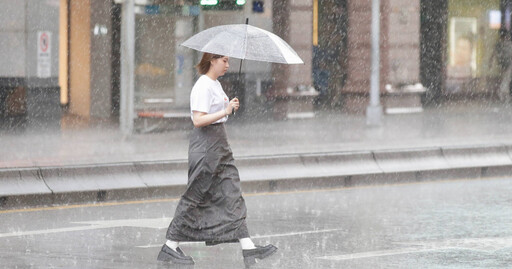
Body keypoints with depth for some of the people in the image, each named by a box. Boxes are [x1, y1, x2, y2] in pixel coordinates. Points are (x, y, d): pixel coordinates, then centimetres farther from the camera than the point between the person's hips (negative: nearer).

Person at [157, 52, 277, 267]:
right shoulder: (203, 86, -15)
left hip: (219, 143, 10)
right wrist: (225, 112, -26)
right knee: (195, 196, -4)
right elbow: (198, 120, -24)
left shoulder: (216, 85, 15)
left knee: (232, 195, 4)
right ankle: (170, 247, 4)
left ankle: (248, 247, 1)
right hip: (205, 143, -10)